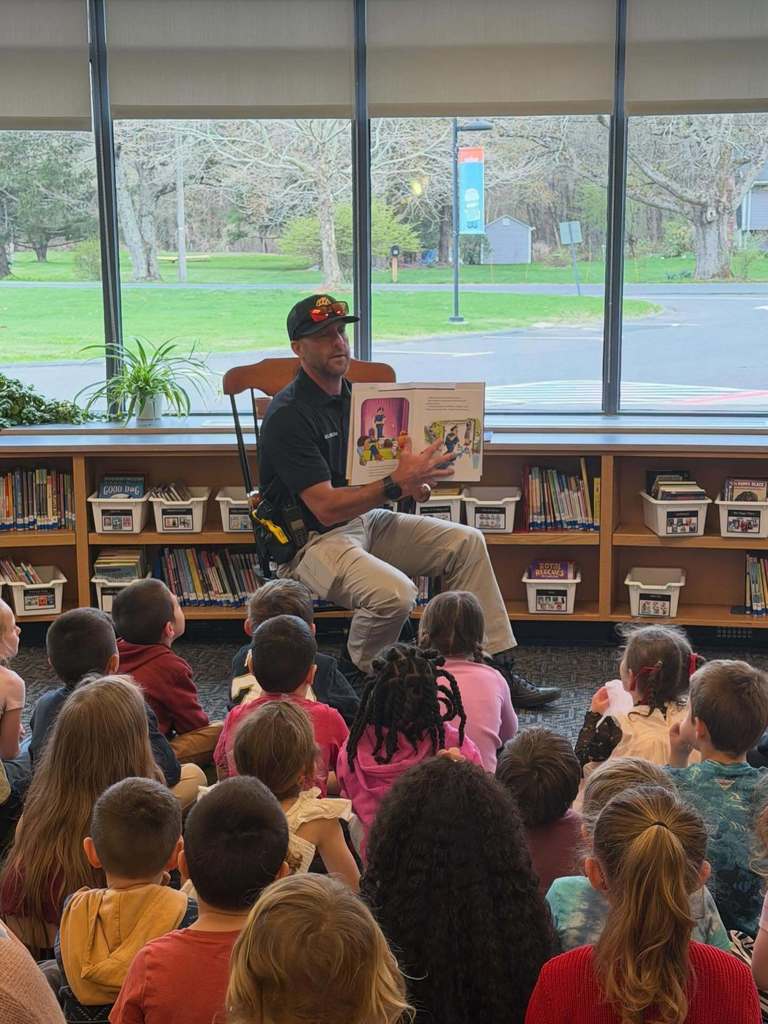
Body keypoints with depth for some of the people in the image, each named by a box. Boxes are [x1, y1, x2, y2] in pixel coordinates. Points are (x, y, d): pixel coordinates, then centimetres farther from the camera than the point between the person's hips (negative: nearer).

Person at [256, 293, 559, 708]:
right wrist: (395, 484, -30)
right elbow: (326, 507, -24)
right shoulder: (288, 416, -18)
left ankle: (496, 670, 1)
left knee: (467, 542, -2)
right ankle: (359, 675, -4)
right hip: (311, 539, -9)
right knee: (395, 592, -34)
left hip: (365, 519, 9)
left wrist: (413, 478, -3)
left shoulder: (353, 394, 9)